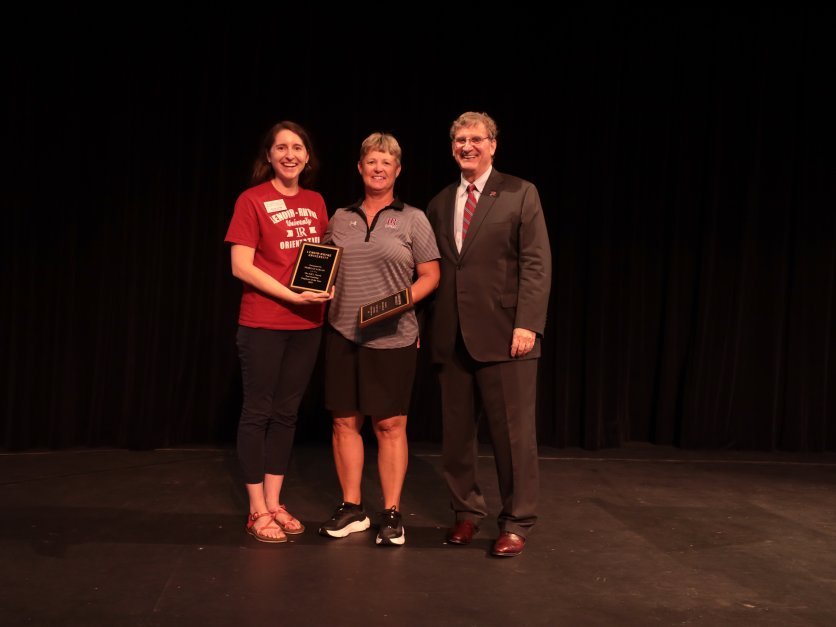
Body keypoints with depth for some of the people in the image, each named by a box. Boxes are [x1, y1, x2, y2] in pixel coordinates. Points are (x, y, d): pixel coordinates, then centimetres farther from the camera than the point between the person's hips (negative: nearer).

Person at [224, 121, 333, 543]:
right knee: (258, 412, 2)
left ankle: (274, 503, 22)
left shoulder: (315, 202, 10)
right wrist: (292, 295, -17)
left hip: (307, 323, 5)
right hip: (263, 323, -5)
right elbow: (241, 266, -11)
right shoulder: (252, 200, -6)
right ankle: (257, 511, 13)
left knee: (286, 412, 11)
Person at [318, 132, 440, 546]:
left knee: (390, 425, 2)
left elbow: (430, 275, 0)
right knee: (344, 421, 6)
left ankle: (392, 514, 12)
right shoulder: (340, 218, 12)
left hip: (392, 338, -3)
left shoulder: (412, 219, 2)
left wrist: (403, 300, -16)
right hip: (342, 334, 4)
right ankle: (352, 509, 19)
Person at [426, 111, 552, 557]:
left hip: (503, 334, -4)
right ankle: (467, 512, 26)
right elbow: (433, 270, 15)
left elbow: (536, 264, -5)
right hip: (452, 337, 5)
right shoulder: (439, 203, 16)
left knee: (513, 432, 2)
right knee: (456, 432, 10)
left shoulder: (520, 194, 2)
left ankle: (516, 523, 15)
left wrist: (528, 324, -15)